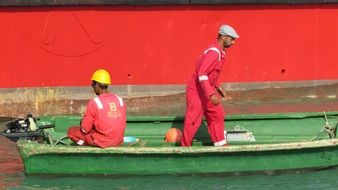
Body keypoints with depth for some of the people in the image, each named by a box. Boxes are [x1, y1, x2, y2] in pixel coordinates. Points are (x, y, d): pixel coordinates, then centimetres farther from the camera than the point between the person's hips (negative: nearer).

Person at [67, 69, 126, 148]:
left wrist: (83, 123, 13)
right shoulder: (119, 100, 2)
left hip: (102, 141, -7)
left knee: (71, 131, 10)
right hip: (118, 141, 7)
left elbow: (85, 129, -11)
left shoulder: (94, 102, -15)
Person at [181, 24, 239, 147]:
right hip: (197, 90, -10)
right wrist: (211, 94, -36)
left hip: (208, 89, 10)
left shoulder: (220, 52, 6)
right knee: (193, 120, -3)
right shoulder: (213, 52, -26)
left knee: (217, 114, 14)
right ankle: (185, 147, 7)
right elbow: (202, 74, -32)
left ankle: (220, 143, 23)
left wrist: (218, 86, 18)